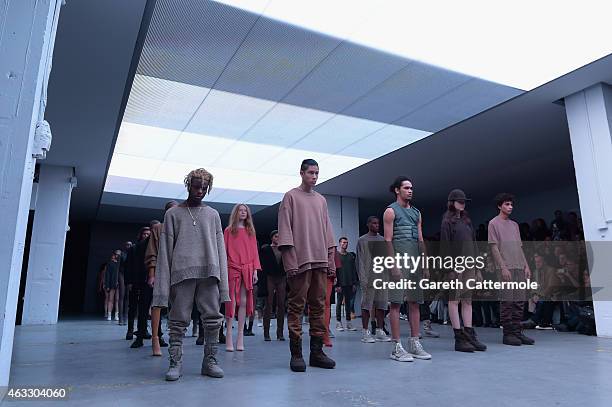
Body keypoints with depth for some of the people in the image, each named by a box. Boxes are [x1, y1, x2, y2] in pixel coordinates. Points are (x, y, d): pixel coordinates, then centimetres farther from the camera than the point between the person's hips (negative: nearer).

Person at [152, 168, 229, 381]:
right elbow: (165, 251, 5)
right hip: (182, 273, -2)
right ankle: (175, 363, 9)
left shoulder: (213, 215, 17)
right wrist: (163, 286, -4)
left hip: (209, 273, 2)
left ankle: (210, 360, 10)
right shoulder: (173, 214, 11)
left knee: (213, 317, 0)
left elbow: (220, 250, 11)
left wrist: (223, 283, 1)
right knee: (179, 320, 0)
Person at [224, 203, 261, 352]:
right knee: (232, 302, -4)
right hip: (232, 268, -3)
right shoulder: (229, 230, 7)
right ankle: (229, 337, 2)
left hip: (247, 269, 3)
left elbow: (254, 252, 12)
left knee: (244, 302, 3)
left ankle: (240, 337, 8)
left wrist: (255, 270, 3)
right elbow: (224, 251, 2)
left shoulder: (250, 231, 15)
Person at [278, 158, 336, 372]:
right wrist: (290, 261, -12)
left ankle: (317, 351, 11)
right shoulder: (291, 197, 4)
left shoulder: (321, 200, 19)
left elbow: (327, 231, 18)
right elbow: (285, 230, -4)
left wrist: (331, 259, 10)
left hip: (320, 261, 5)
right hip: (300, 260, -5)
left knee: (318, 306, 5)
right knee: (297, 306, -3)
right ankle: (296, 353, 2)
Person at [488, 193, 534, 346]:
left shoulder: (514, 224, 20)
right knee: (507, 301, -6)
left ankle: (517, 332, 13)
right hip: (505, 268, -7)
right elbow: (494, 247, -7)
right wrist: (503, 267, -14)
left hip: (519, 268, 7)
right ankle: (508, 334, 0)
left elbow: (519, 247, 20)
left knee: (519, 301, 6)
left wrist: (526, 266, 10)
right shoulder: (494, 223, 0)